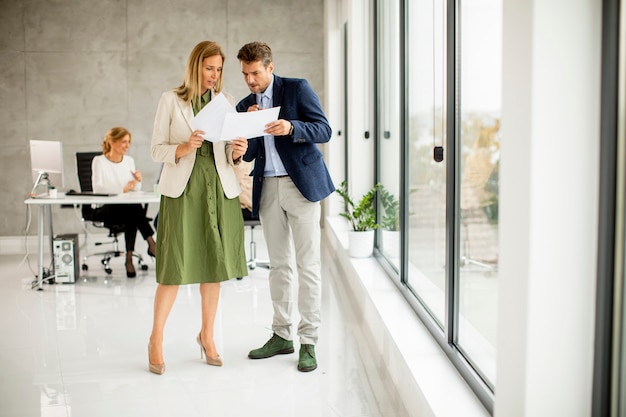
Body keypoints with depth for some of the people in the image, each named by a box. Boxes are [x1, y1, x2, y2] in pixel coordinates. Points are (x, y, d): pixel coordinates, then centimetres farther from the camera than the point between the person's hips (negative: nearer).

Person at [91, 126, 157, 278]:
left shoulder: (129, 160, 16)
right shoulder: (99, 161, 1)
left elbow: (136, 191, 15)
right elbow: (97, 188, -16)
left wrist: (137, 182, -8)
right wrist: (122, 189, -29)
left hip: (128, 208, 4)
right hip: (105, 210, -4)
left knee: (134, 210, -33)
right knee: (134, 208, -34)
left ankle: (129, 258, -31)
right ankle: (152, 245, -30)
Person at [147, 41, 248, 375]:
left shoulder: (225, 101, 10)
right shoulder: (171, 100, 2)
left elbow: (231, 154, 10)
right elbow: (156, 150, -1)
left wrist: (238, 152, -12)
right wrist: (185, 148, -19)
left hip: (219, 188, 3)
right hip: (182, 188, -3)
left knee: (214, 264, 7)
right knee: (175, 267, -4)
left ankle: (207, 335, 25)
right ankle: (156, 339, 14)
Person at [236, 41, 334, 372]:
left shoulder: (297, 89, 0)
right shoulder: (245, 106, 14)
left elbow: (324, 130, -7)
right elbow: (247, 155, 10)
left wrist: (291, 127, -23)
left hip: (302, 183, -5)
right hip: (267, 188, 5)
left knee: (308, 263, -5)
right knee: (279, 264, 10)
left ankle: (309, 341, 1)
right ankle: (281, 335, 18)